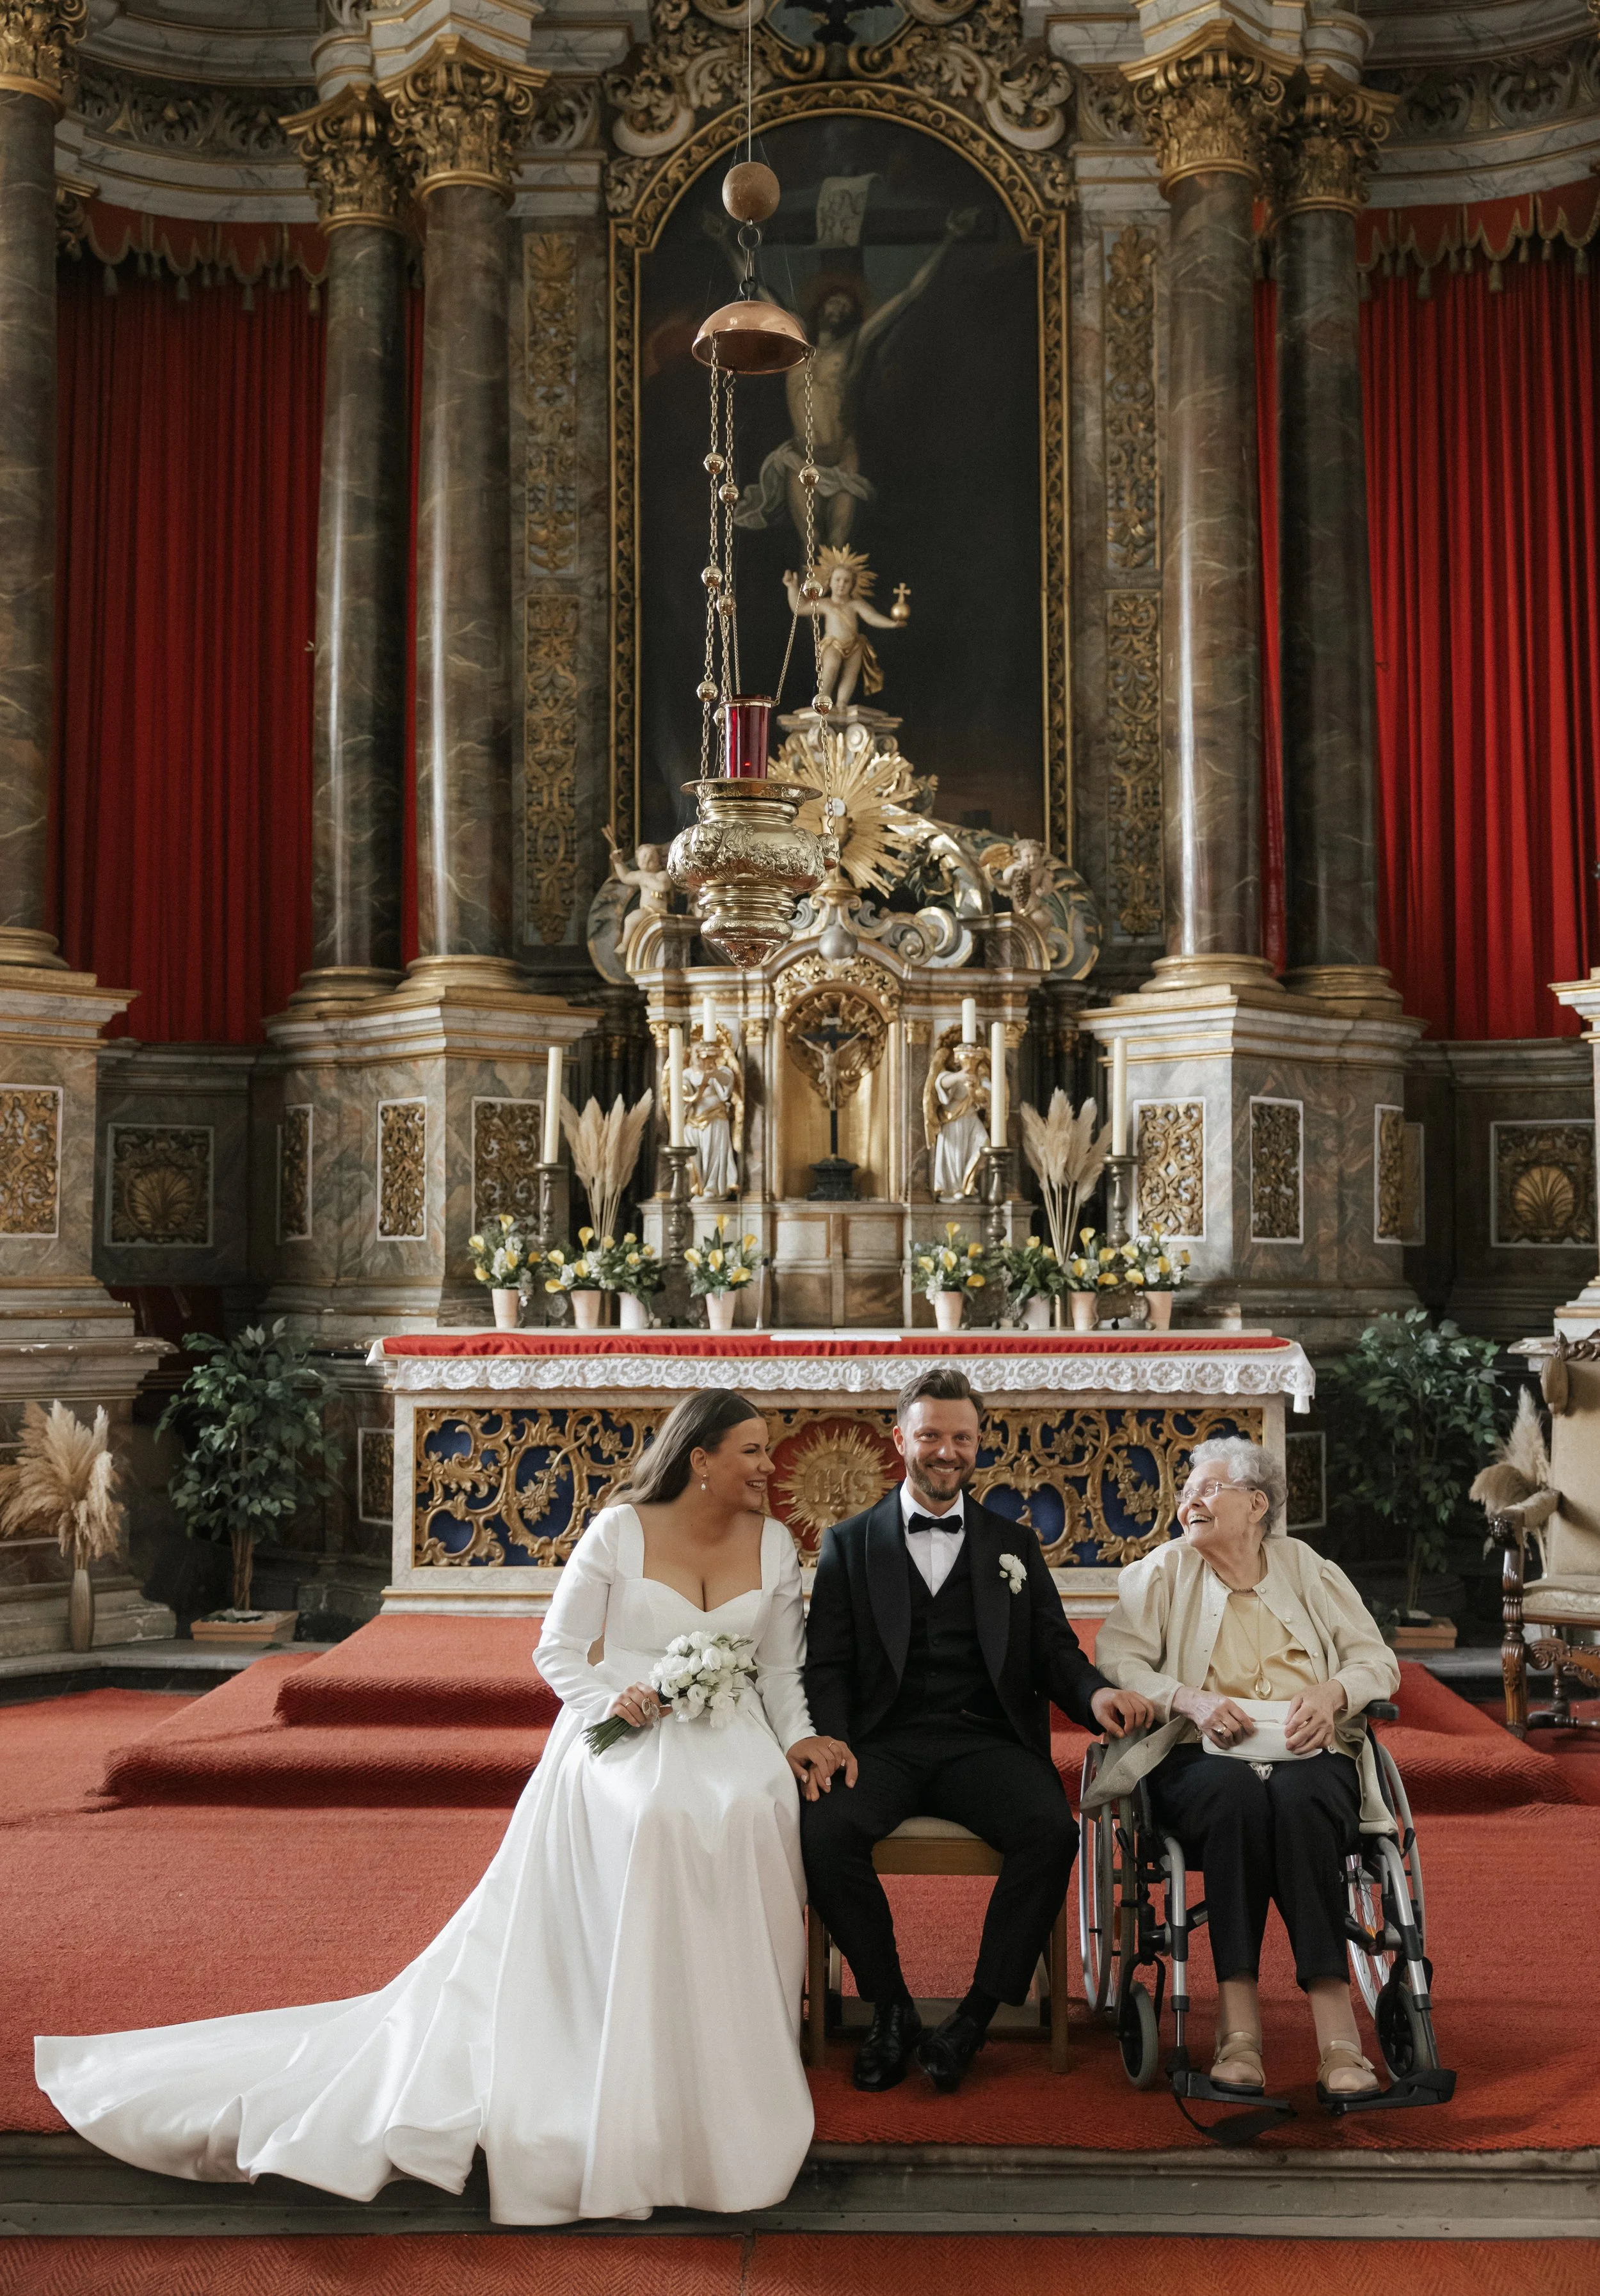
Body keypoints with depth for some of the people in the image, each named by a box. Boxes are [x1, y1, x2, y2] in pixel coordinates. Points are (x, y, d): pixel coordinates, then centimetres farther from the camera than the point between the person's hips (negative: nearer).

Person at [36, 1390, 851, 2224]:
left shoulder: (774, 1544, 8)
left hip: (729, 1736, 3)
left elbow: (782, 1669, 13)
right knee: (648, 1820, -35)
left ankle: (719, 2085, -15)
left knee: (754, 1814, -31)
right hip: (626, 1733, -3)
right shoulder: (619, 1531, -1)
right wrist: (607, 1700, -15)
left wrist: (797, 1738, -4)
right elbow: (556, 1649, 3)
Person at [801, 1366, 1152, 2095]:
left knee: (1051, 1830, -30)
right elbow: (826, 1665, 7)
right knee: (822, 1828, -31)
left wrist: (1094, 1692, -11)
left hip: (986, 1741, 1)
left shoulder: (1014, 1545, 19)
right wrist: (831, 1739, -14)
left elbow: (1053, 1652, 12)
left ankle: (977, 2016, -15)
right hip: (884, 1743, -1)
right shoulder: (848, 1544, 15)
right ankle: (891, 2008, -10)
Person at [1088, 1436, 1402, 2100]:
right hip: (1200, 1756, -1)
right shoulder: (1163, 1571, 15)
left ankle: (1335, 2026, -39)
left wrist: (1332, 1691, -9)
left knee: (1298, 1800, -35)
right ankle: (1238, 2024, -38)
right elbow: (1115, 1660, 2)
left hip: (1309, 1754, 1)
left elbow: (1379, 1659, 13)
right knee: (1234, 1794, -36)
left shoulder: (1308, 1568, 19)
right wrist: (1188, 1698, -15)